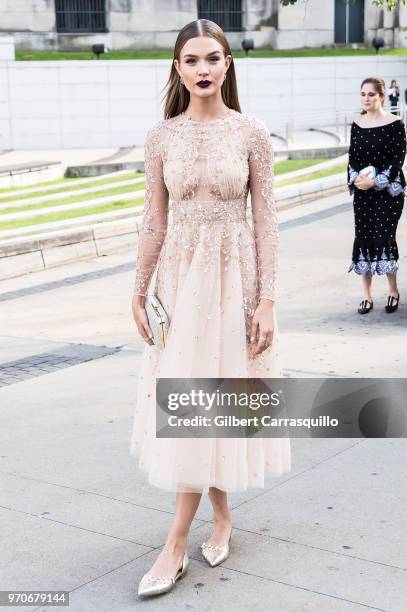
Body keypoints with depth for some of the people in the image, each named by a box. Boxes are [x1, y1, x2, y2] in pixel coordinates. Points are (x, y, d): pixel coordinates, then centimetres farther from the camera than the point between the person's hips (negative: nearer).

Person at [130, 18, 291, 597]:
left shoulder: (251, 133, -4)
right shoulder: (161, 136, 2)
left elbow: (265, 221, -4)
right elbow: (154, 220, 5)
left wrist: (267, 300, -9)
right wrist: (140, 292, 4)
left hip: (234, 276, -2)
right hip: (179, 276, 3)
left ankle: (177, 543, 7)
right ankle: (221, 513, 26)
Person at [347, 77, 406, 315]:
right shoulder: (357, 123, 7)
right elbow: (353, 156, 9)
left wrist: (376, 181, -17)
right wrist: (356, 178, -9)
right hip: (362, 191, 4)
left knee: (384, 237, -7)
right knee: (363, 239, 3)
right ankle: (367, 296, 12)